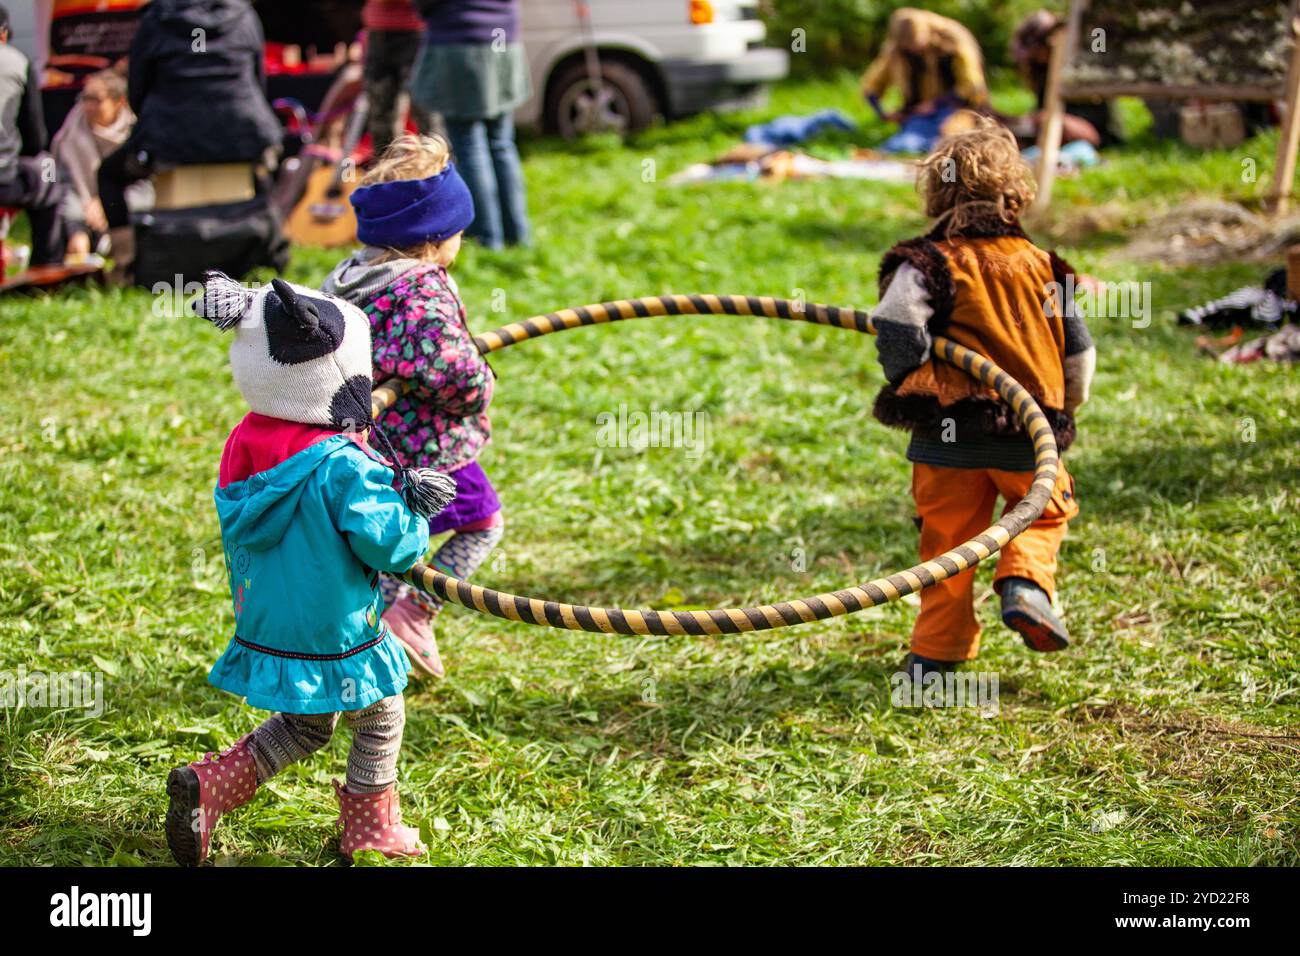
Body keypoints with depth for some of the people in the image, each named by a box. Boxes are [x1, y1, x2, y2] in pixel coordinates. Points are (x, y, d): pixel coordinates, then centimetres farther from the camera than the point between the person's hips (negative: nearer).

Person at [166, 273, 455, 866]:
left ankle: (208, 786, 11)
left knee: (302, 727, 25)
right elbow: (388, 545, -25)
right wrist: (412, 507, -4)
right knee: (380, 718, 18)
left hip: (265, 632, 7)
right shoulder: (343, 466, -25)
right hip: (333, 638, -7)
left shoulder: (247, 445, -3)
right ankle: (370, 831, 30)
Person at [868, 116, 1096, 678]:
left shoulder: (928, 263, -6)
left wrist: (907, 387, -6)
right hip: (1030, 434, 1)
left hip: (949, 437, -1)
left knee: (947, 537, 11)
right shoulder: (1040, 266, 5)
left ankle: (937, 649, 15)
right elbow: (1078, 348, 10)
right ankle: (1026, 582, -4)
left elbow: (896, 327, -23)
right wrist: (1064, 411, 26)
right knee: (1044, 512, 23)